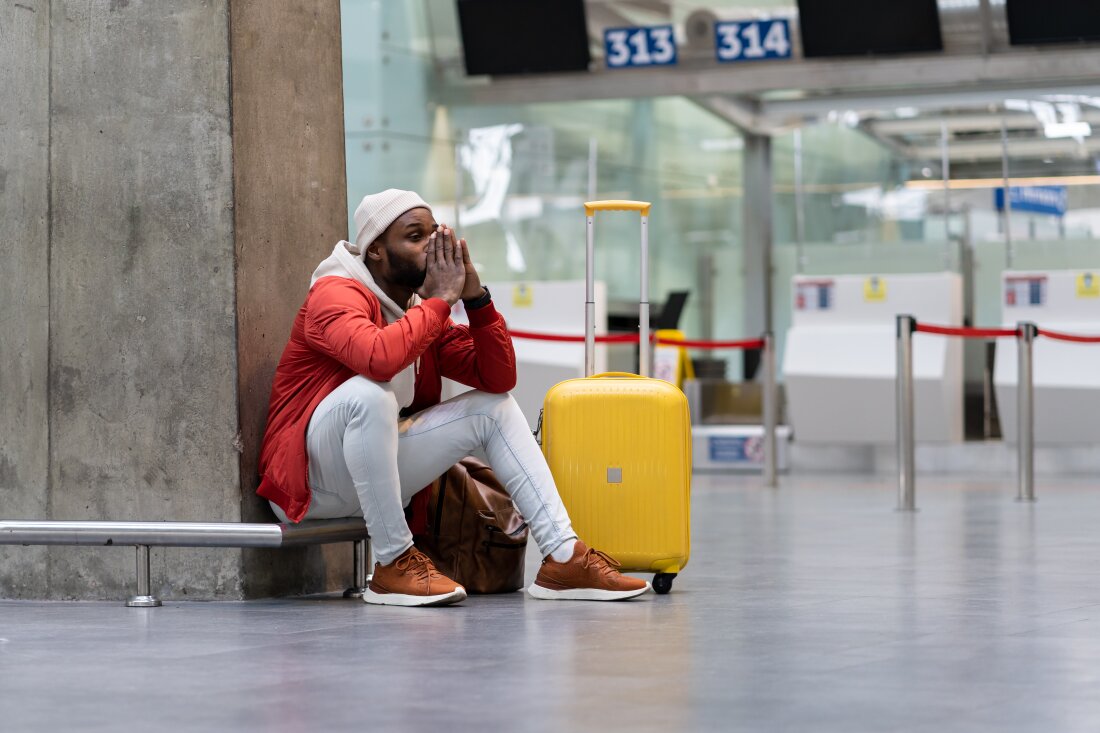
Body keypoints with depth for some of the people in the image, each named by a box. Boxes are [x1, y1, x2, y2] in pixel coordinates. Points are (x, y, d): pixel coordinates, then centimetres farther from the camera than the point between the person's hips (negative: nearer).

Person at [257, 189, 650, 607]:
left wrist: (476, 298, -9)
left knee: (495, 408, 4)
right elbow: (379, 357, -38)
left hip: (377, 472, 8)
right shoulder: (336, 294, -15)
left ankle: (564, 559, -7)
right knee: (368, 392, -36)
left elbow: (499, 378, 4)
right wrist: (438, 301, -22)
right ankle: (394, 565, -27)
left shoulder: (426, 307, 9)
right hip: (309, 476, -8)